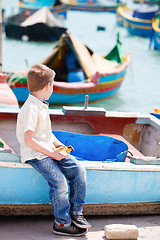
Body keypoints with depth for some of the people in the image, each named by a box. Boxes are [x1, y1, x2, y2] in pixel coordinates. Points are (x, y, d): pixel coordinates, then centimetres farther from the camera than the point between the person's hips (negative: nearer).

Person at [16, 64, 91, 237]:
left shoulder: (42, 106, 14)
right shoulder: (31, 109, -18)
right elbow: (28, 140, -23)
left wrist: (58, 145, 10)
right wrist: (51, 153, -20)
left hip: (49, 151, 9)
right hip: (35, 155, -9)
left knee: (78, 170, -4)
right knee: (59, 181, -24)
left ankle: (76, 213, 6)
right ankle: (62, 223, -9)